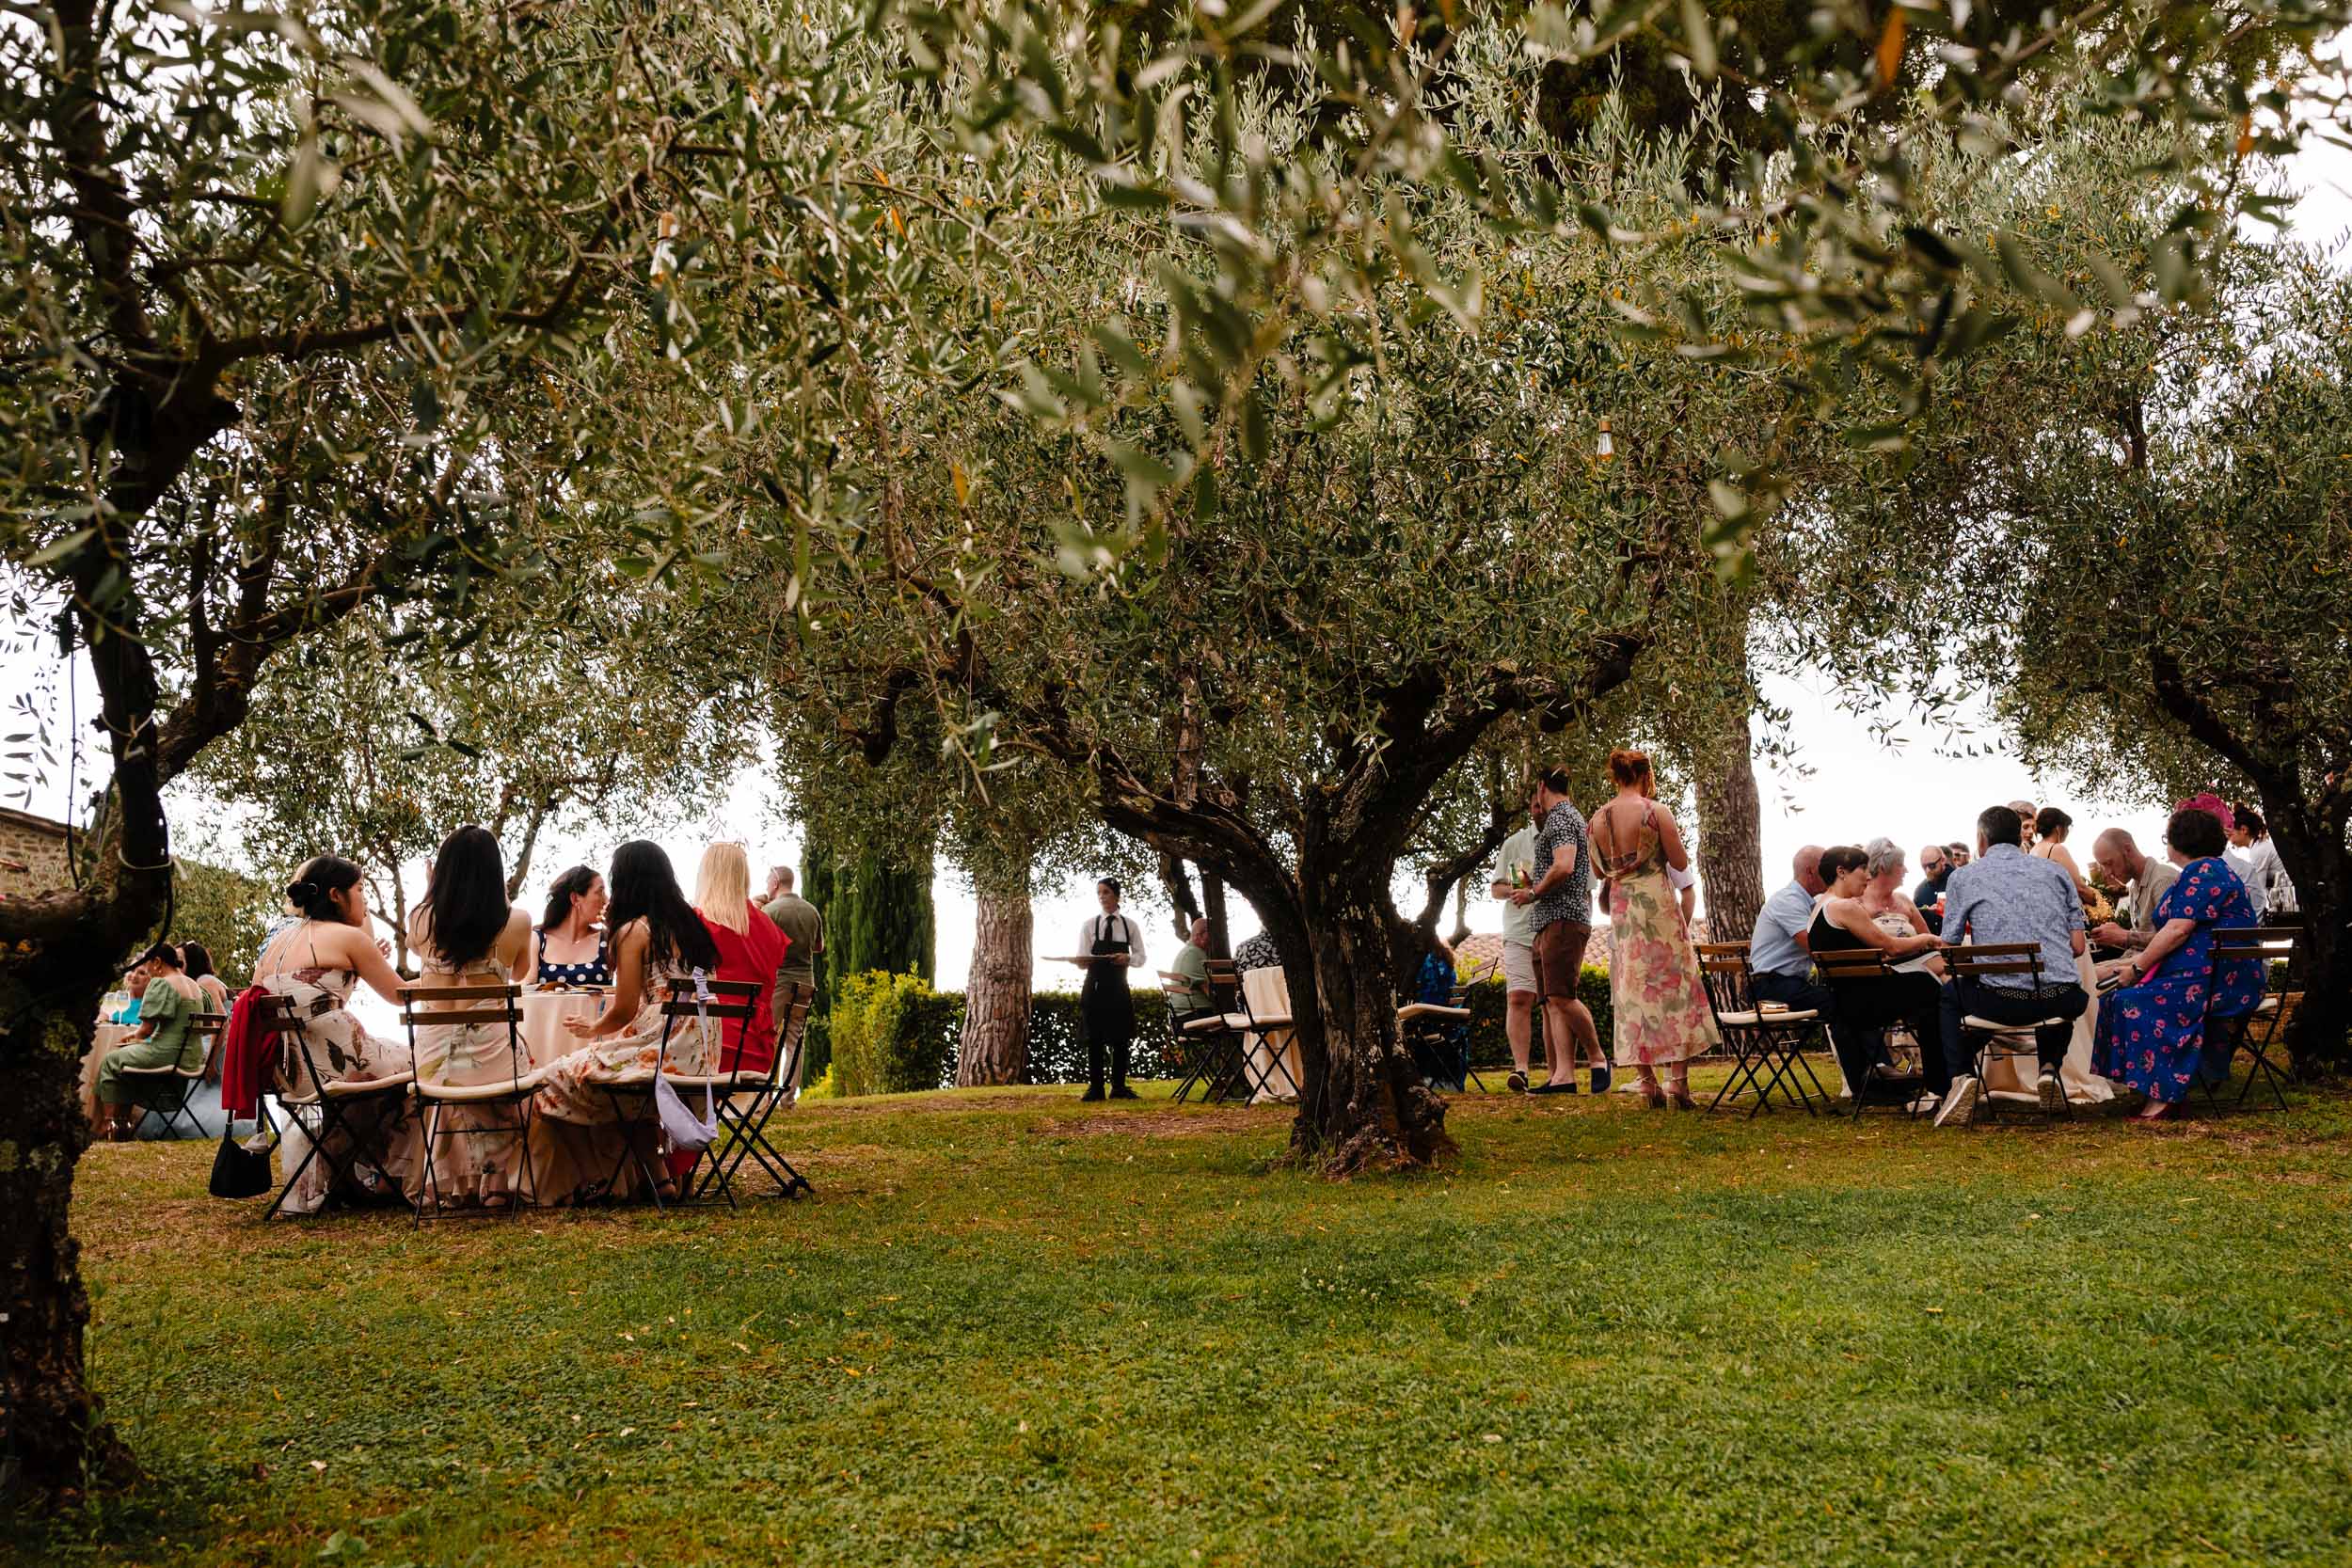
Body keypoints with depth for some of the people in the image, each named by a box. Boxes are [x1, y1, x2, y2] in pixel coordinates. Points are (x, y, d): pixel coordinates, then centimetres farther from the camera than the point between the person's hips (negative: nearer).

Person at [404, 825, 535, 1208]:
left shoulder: (421, 918, 0)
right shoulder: (516, 922, -5)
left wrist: (431, 893, 24)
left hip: (434, 1053, 2)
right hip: (492, 1055, -2)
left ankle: (447, 1184, 38)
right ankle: (497, 1183, 33)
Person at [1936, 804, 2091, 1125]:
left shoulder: (1964, 877, 8)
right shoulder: (2056, 871, 15)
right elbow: (2079, 947, 11)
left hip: (2002, 1000, -3)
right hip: (2062, 999, 3)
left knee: (1950, 994, 29)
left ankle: (1962, 1077, 8)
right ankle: (2050, 1068, 18)